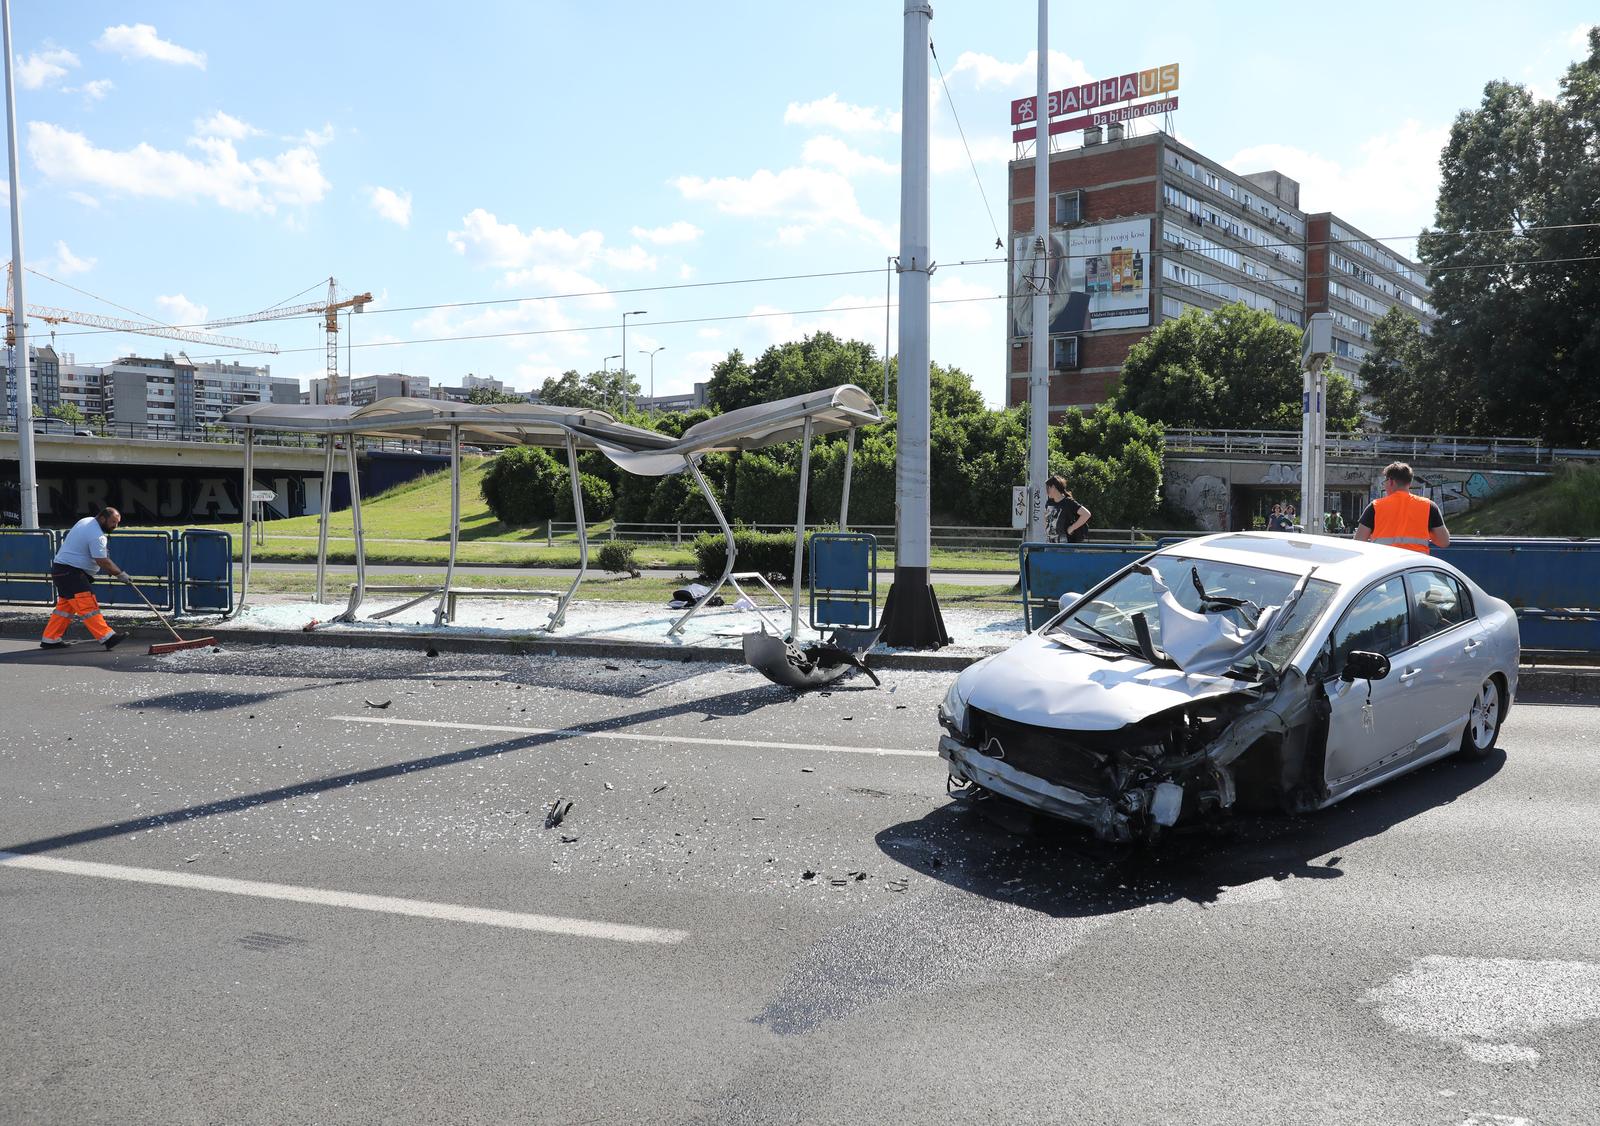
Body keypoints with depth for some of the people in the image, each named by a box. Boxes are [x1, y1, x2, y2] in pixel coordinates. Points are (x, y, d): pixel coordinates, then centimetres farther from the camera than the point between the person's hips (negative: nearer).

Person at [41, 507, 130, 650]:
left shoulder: (87, 521, 12)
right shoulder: (96, 536, -19)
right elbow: (103, 562, -22)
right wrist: (120, 574, -12)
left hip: (61, 570, 11)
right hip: (70, 572, -11)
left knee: (66, 606, 15)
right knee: (88, 605, -16)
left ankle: (50, 639, 20)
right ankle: (107, 637, -23)